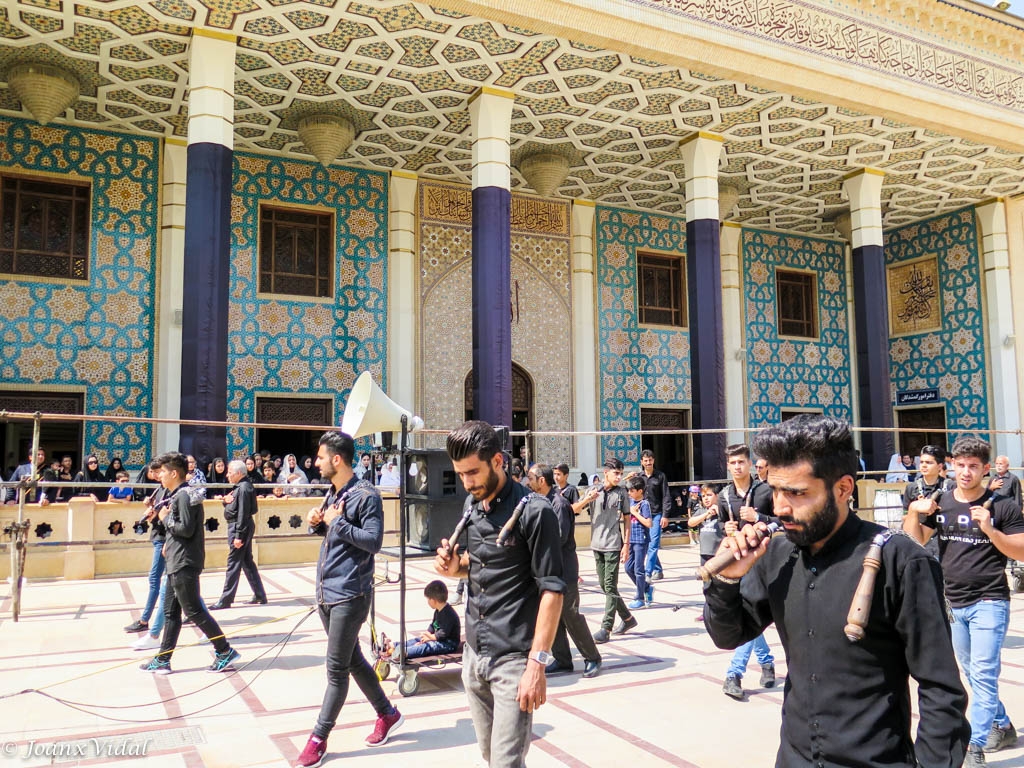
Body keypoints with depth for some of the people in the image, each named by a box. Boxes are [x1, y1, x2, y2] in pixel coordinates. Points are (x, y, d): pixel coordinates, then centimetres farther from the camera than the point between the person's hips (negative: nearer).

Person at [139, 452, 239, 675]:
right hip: (177, 562, 10)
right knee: (171, 612, 14)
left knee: (194, 611, -5)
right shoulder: (176, 495, 16)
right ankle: (162, 660, 21)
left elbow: (186, 529, -22)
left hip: (184, 563, -10)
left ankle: (225, 652, 1)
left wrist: (166, 518, -9)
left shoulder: (184, 495, -16)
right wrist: (169, 542, 10)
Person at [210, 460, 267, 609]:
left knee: (234, 563, -4)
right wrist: (226, 501, -4)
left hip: (240, 527, -11)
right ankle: (260, 596, 20)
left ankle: (225, 600, 3)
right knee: (247, 562, 15)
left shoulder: (243, 488, -18)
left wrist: (238, 536, -23)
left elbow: (243, 513, -22)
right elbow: (235, 506, 17)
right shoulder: (239, 486, 13)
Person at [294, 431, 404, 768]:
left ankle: (319, 738, 12)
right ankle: (387, 714, 31)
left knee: (337, 669, 1)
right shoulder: (333, 492, 11)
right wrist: (318, 523, 0)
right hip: (326, 591, 9)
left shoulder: (366, 494, -15)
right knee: (352, 660, 16)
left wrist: (337, 521, -19)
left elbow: (373, 540, -20)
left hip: (349, 594, -9)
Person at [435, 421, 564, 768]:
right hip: (474, 654, 7)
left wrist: (537, 662, -19)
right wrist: (456, 566, -2)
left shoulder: (533, 510, -15)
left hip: (513, 659, -7)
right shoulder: (471, 504, 7)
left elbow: (552, 589, -16)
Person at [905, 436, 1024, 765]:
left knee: (983, 675, -7)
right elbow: (915, 541, 3)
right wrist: (913, 511, -13)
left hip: (989, 603, -5)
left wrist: (990, 530, -22)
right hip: (954, 604, 5)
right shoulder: (940, 503, 5)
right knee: (973, 674, 18)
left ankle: (975, 748, -2)